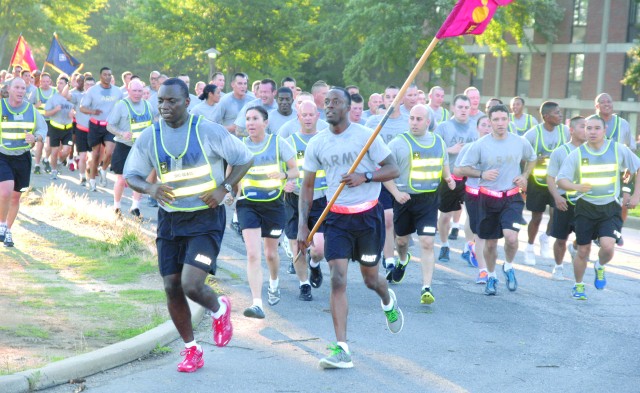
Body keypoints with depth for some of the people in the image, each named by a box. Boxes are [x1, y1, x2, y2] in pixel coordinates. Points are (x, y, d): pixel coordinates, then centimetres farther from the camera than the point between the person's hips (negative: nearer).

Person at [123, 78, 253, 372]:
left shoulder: (209, 132, -9)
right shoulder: (149, 137, 0)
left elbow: (244, 159, 0)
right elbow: (130, 175, 7)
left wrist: (223, 189, -14)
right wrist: (151, 188, -15)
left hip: (206, 218, -4)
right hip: (169, 219, 4)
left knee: (191, 285, -18)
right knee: (172, 288, 4)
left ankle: (219, 309, 18)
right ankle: (191, 350, 23)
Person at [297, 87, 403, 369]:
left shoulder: (366, 136, -7)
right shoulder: (316, 144, 2)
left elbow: (393, 170, -4)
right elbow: (307, 186, 8)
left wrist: (365, 176, -22)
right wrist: (303, 225, 1)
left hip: (368, 215, -2)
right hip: (336, 218, 2)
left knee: (370, 278, 11)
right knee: (337, 280, -11)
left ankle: (388, 302, 50)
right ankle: (341, 349, -12)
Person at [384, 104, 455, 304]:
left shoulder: (439, 142, 7)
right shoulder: (398, 143, -5)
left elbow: (444, 165, 24)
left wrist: (448, 178, 3)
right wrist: (396, 193, -19)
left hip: (429, 200, 1)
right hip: (405, 198, 0)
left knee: (427, 243, -11)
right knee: (402, 238, 19)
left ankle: (426, 288, -9)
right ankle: (403, 260, 55)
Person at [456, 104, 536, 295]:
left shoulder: (520, 142, -2)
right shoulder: (480, 145, -7)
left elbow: (532, 159, 20)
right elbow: (461, 169, -3)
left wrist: (524, 176, 3)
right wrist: (481, 174, -18)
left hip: (512, 198, 0)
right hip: (488, 199, 0)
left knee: (511, 237, -20)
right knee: (490, 243, 9)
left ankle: (508, 267, 9)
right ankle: (491, 277, 33)